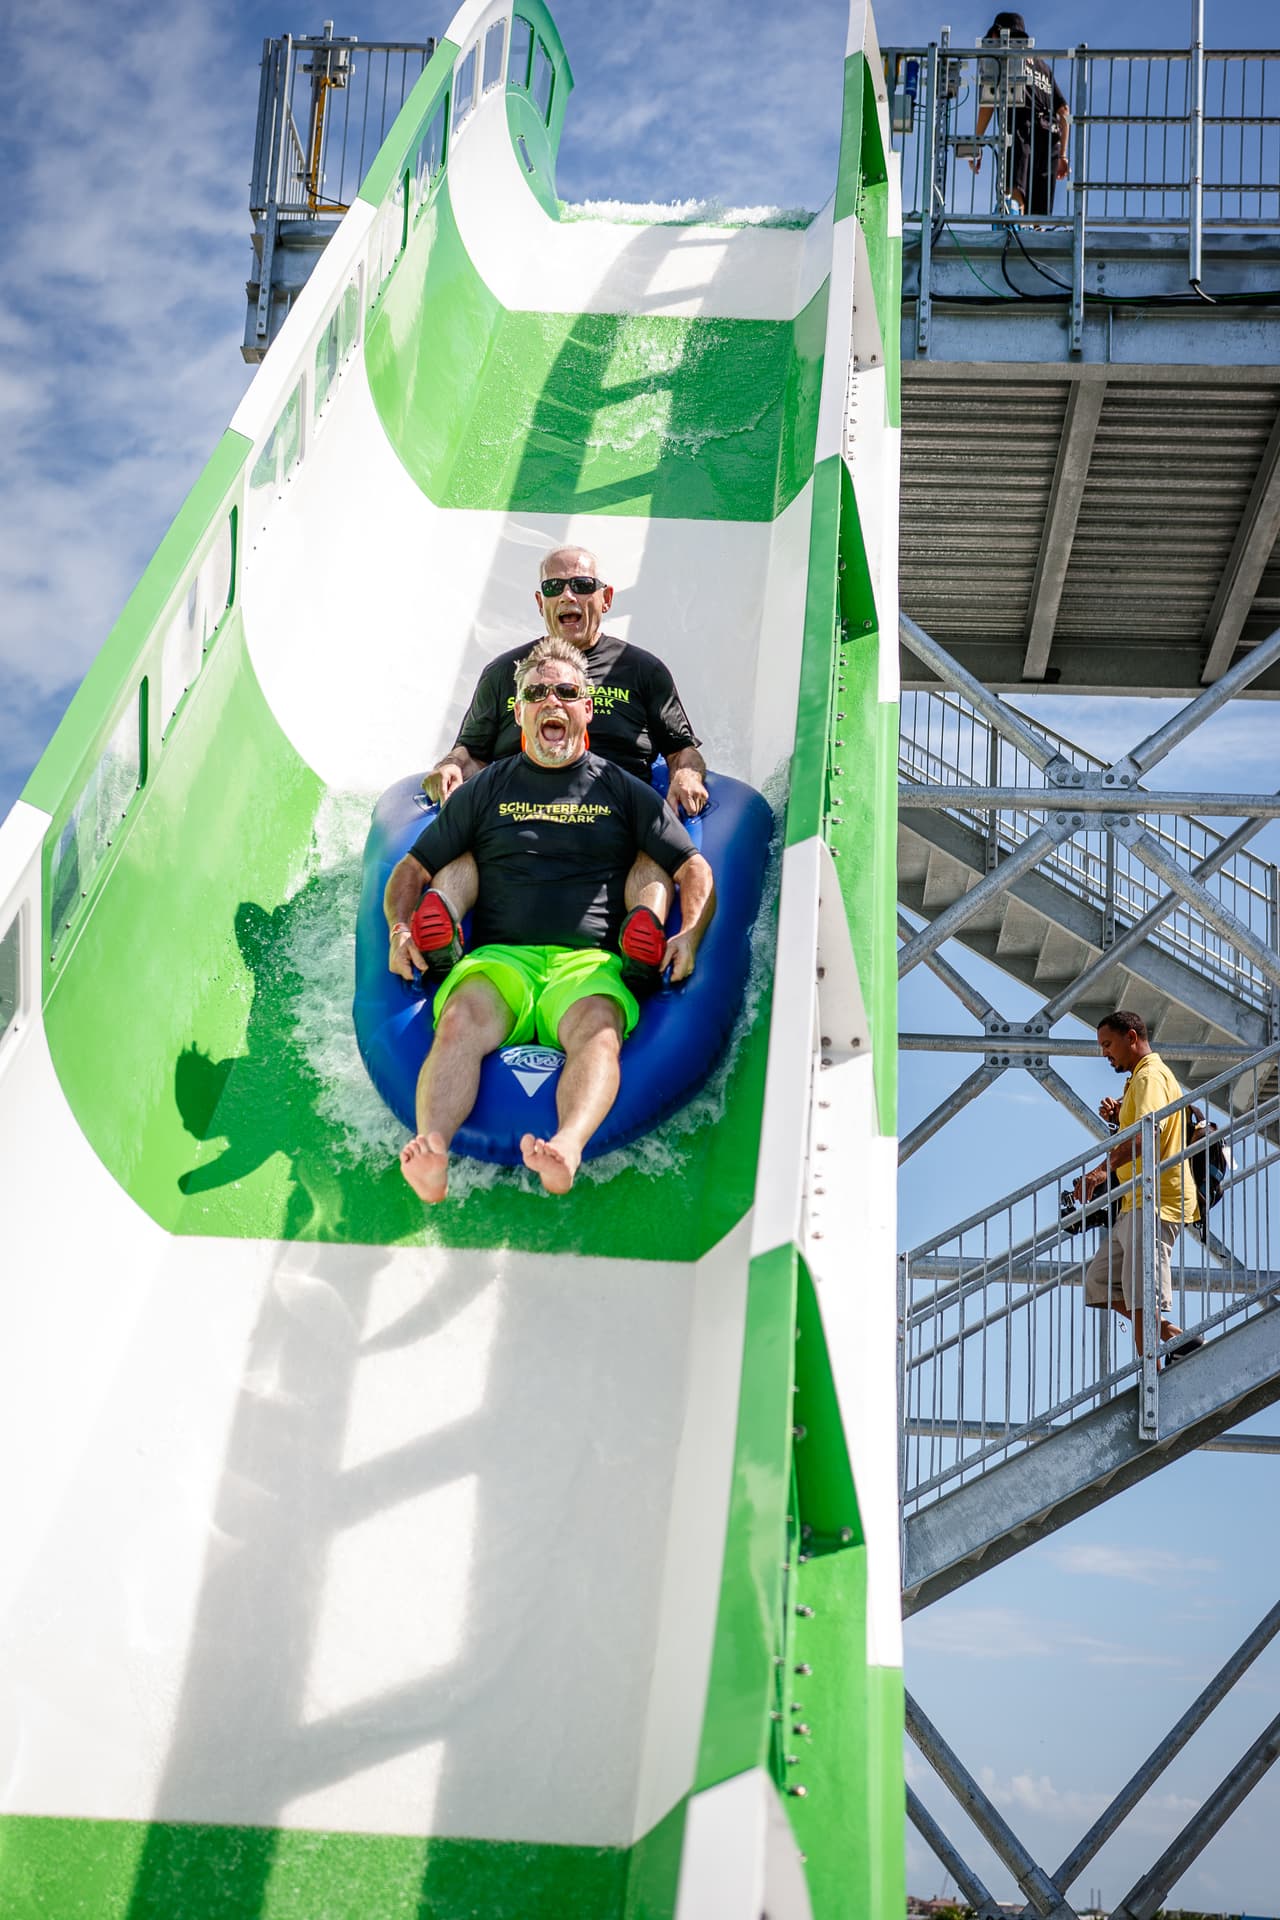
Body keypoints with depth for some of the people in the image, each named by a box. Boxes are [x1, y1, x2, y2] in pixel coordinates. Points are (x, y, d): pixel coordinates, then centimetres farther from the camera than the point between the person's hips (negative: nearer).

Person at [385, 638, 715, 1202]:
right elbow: (413, 868, 24)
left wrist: (690, 935, -1)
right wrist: (400, 928, 3)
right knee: (462, 1020, -35)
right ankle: (432, 1151, -58)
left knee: (596, 1028, -37)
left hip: (589, 963, -1)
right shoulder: (486, 790, 23)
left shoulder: (623, 790, 22)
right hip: (500, 958, 1)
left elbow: (694, 869, 20)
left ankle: (568, 1148, -64)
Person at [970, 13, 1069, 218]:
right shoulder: (1041, 64, 35)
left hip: (1022, 130, -6)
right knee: (1038, 214, 5)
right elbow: (1064, 111, 29)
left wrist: (976, 143, 0)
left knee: (1014, 193, -31)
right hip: (1051, 136, 6)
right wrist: (1062, 155, 28)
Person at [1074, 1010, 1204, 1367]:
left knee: (1140, 1297, -14)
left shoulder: (1150, 1076, -9)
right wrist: (1118, 1119, 12)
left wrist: (1104, 1169, -39)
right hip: (1135, 1204, 11)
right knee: (1099, 1281, 10)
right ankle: (1180, 1339, 10)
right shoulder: (1140, 1078, 24)